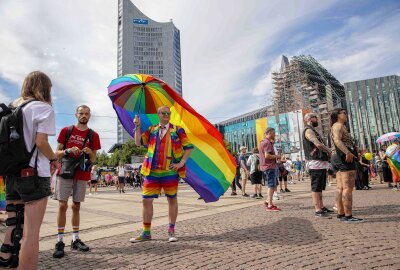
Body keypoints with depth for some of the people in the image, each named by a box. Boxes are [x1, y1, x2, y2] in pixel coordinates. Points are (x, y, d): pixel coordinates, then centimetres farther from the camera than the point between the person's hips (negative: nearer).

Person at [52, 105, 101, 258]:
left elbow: (93, 160, 6)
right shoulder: (66, 131, 4)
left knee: (76, 206, 8)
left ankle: (76, 239, 15)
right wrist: (68, 151, -15)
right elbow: (57, 152, 5)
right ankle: (60, 241, 3)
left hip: (82, 175, 1)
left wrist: (90, 153, -16)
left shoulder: (93, 135, 5)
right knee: (62, 205, -4)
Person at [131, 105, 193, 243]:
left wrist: (182, 162, -8)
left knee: (172, 199, 7)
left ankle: (171, 231, 22)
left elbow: (188, 147, 1)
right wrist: (138, 127, -6)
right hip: (152, 171, 3)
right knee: (146, 200, 4)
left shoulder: (177, 130, 4)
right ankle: (146, 232, 19)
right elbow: (138, 142, 4)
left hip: (170, 171, -2)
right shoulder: (151, 130, 13)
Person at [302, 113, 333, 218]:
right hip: (315, 162, -10)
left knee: (320, 187, 14)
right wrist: (329, 151, -6)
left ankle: (322, 207, 22)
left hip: (321, 162, 10)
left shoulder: (313, 130, 23)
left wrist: (327, 152, 4)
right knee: (316, 187, -8)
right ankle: (317, 210, -5)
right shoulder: (308, 130, -10)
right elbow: (318, 144, -22)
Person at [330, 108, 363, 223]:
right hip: (345, 158, -11)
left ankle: (341, 214, 11)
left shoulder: (338, 126, 25)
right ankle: (348, 216, -12)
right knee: (348, 188, -12)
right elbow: (337, 140, -23)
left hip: (340, 159, 11)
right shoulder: (338, 125, -6)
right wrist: (347, 152, -32)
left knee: (340, 188, 8)